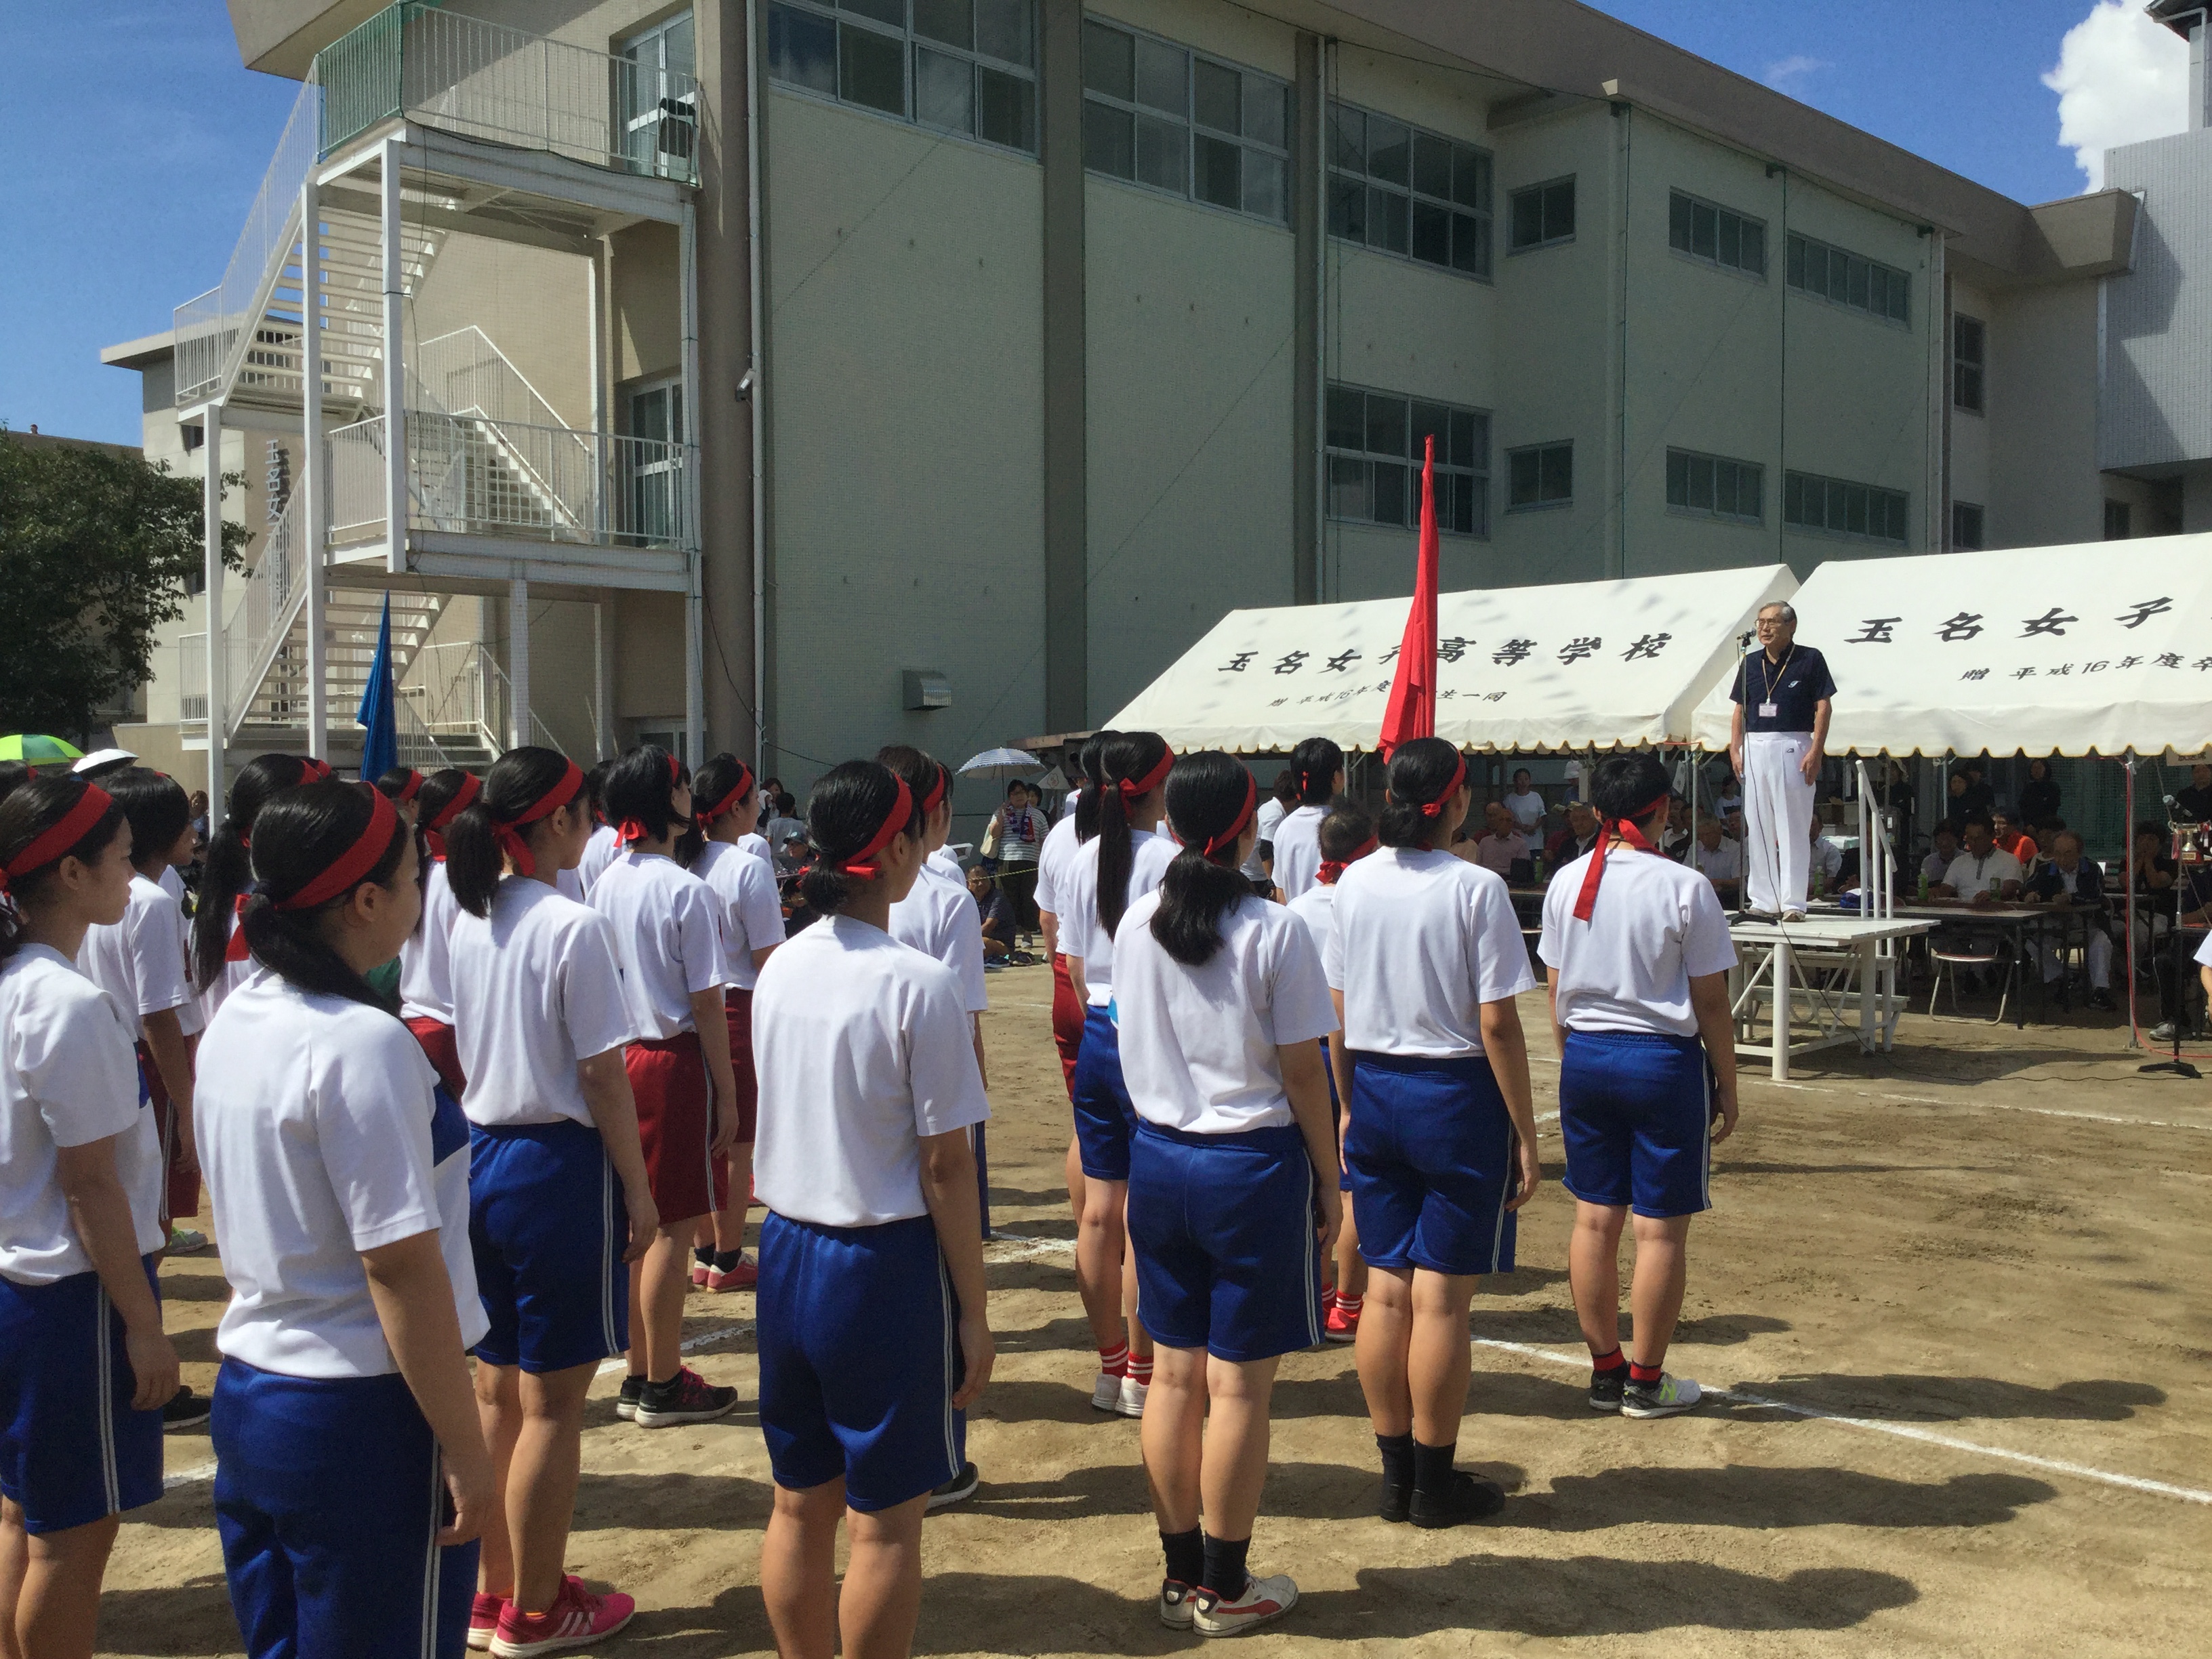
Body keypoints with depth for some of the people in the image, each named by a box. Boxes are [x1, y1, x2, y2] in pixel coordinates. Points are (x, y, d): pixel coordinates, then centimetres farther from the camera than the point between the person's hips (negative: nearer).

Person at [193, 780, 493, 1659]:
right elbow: (402, 1268, -22)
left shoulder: (233, 1020, 5)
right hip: (358, 1418, -9)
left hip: (245, 1397, 9)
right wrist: (465, 1449, -16)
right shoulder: (362, 1043, -21)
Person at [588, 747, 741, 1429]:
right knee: (673, 1226, 2)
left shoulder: (606, 884, 6)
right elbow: (707, 1005, -14)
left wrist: (617, 1053, 19)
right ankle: (663, 1386, 11)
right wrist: (726, 1093, -7)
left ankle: (641, 1374, 25)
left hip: (620, 1058, 7)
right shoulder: (686, 891, -15)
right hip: (675, 1063, -7)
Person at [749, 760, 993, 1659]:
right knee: (885, 1523, 7)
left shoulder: (780, 968, 3)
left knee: (799, 1504, 17)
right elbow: (945, 1166, -16)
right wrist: (973, 1312, -8)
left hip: (787, 1249, 7)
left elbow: (781, 1114, 11)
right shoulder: (918, 984, -18)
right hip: (885, 1264, -7)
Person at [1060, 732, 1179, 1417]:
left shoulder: (1085, 859, 5)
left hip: (1096, 1037, 6)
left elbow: (1075, 964, 10)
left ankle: (1109, 1362, 22)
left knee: (1100, 1211, 11)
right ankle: (1141, 1371, 11)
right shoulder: (1168, 860, -14)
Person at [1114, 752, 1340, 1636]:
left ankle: (1180, 1576, 25)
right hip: (1252, 1165, -5)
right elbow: (1302, 1073, -10)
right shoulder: (1275, 931, -14)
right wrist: (1329, 1179, -1)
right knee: (1239, 1384, 5)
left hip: (1157, 1158, 5)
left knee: (1176, 1373, 13)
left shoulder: (1137, 923, 1)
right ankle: (1224, 1588, 17)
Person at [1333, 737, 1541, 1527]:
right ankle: (1436, 1483, 15)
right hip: (1456, 1100, -5)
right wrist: (1525, 1134, -6)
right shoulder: (1476, 889, -14)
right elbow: (1497, 1025, -14)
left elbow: (1337, 1012, 6)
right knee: (1441, 1298, 3)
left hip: (1374, 1093, 5)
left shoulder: (1352, 884, 1)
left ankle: (1396, 1473, 22)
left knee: (1386, 1288, 12)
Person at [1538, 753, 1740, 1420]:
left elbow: (1554, 992, 8)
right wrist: (1727, 1087, 2)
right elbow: (1710, 1004, -8)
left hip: (1585, 1058, 5)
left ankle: (1605, 1369, 22)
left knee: (1594, 1217, 12)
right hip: (1664, 1062, -5)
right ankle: (1647, 1382, 13)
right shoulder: (1685, 888, -12)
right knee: (1662, 1227, 5)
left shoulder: (1566, 882, 2)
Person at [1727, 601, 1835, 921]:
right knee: (1757, 828, 6)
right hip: (1755, 748, 5)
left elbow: (1824, 706, -5)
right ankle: (1764, 900, 11)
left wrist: (1816, 751, -13)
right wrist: (1735, 750, 4)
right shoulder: (1751, 664, 13)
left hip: (1793, 747, -5)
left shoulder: (1810, 659, 0)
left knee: (1793, 829, -3)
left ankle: (1793, 902, -1)